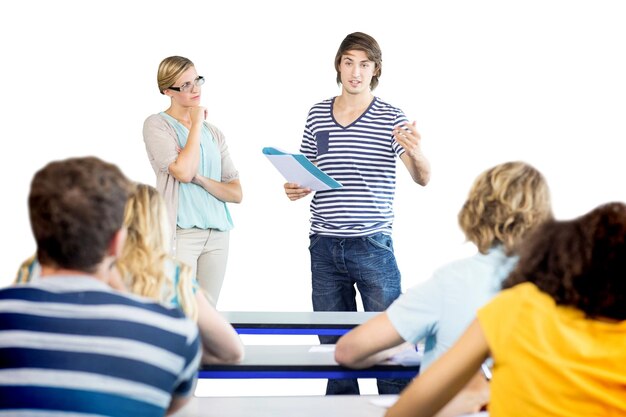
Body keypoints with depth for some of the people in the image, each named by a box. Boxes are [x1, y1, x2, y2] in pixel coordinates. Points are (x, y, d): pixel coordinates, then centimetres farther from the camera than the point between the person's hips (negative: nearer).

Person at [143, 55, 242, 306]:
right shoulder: (157, 125, 1)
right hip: (180, 233, -5)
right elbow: (183, 172, -15)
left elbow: (236, 193, 9)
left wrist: (200, 179, -9)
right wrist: (197, 123, -4)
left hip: (217, 235, 5)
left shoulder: (213, 133, 16)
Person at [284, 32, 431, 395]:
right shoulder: (317, 115, 9)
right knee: (334, 342, 10)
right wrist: (295, 189, -4)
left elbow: (423, 178, -8)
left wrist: (416, 151, -30)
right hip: (324, 244, 4)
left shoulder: (391, 119, -2)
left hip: (372, 243, -4)